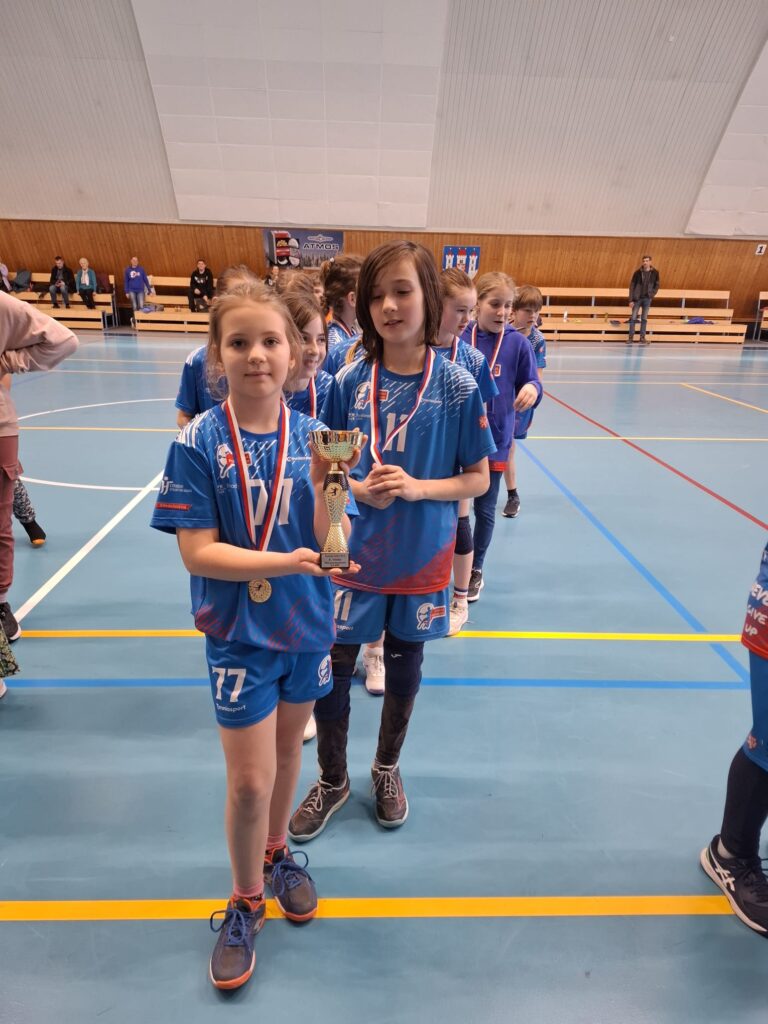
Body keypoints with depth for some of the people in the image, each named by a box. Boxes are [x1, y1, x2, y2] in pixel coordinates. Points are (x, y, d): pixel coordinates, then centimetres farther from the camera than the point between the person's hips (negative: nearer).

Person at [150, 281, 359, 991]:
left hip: (307, 624, 3)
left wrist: (324, 483, -26)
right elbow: (198, 553, -16)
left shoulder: (312, 435, -6)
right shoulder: (199, 443, -14)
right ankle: (246, 901, 37)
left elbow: (330, 543, -8)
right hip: (240, 633, -3)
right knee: (249, 781, 6)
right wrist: (285, 562, -26)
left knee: (288, 749, 22)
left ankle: (276, 853, 51)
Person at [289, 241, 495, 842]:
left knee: (404, 668, 17)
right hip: (352, 553, 1)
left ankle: (387, 768, 46)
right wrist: (358, 487, -18)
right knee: (332, 669, 10)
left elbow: (478, 479, -4)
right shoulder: (349, 382, -5)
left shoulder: (457, 386, -9)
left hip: (421, 558, 0)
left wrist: (417, 487, -20)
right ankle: (333, 779, 39)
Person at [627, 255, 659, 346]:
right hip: (637, 298, -1)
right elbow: (632, 286, -3)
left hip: (647, 298, 1)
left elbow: (657, 285, 9)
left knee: (644, 318, 5)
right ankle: (630, 337, 4)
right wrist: (631, 300, -8)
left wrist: (652, 294, -8)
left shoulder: (655, 273, 2)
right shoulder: (637, 272, -2)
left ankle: (642, 338, 8)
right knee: (633, 318, -1)